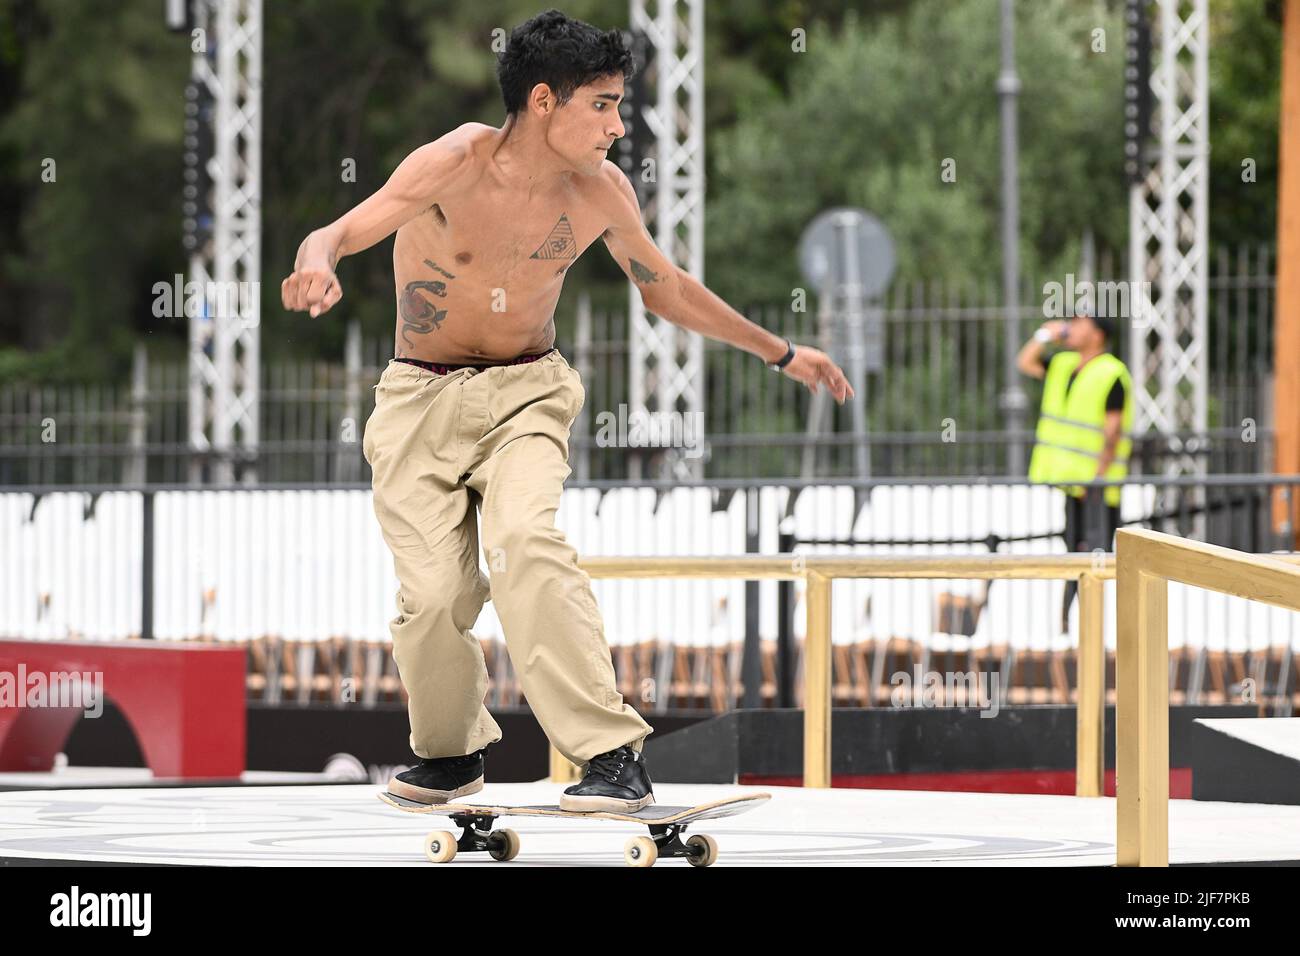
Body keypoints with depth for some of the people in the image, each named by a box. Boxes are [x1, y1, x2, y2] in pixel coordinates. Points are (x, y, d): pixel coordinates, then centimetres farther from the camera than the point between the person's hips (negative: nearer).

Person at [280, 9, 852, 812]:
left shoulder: (600, 192, -6)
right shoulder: (457, 166, -18)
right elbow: (339, 235, -29)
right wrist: (318, 265, -54)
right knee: (433, 594, -12)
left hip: (527, 393, 1)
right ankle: (452, 753, 20)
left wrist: (781, 354, 18)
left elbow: (668, 289, 13)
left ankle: (614, 754, -30)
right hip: (422, 398, -1)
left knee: (526, 541, -28)